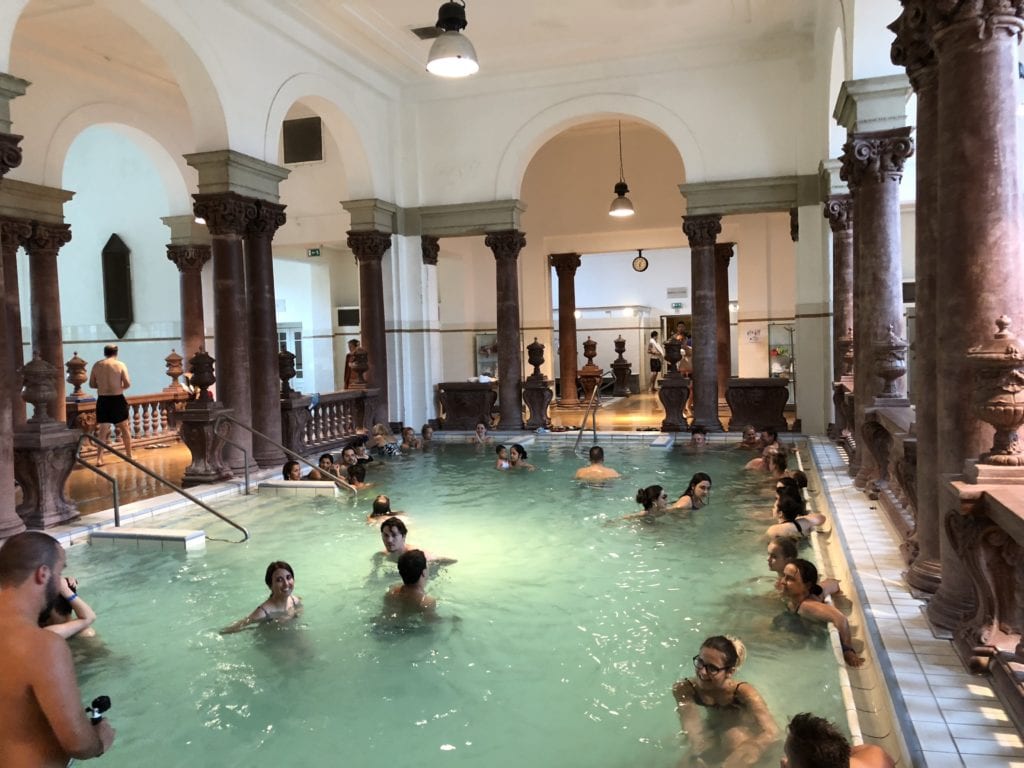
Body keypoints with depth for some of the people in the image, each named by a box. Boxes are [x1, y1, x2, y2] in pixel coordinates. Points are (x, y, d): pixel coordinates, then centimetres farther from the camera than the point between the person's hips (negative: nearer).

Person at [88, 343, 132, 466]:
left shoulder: (97, 365, 3)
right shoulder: (120, 365, -6)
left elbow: (92, 384, 6)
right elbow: (127, 384, -10)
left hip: (102, 400, 3)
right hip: (117, 400, -2)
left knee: (102, 430, 11)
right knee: (124, 428, 13)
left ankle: (99, 459, 5)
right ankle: (129, 455, 21)